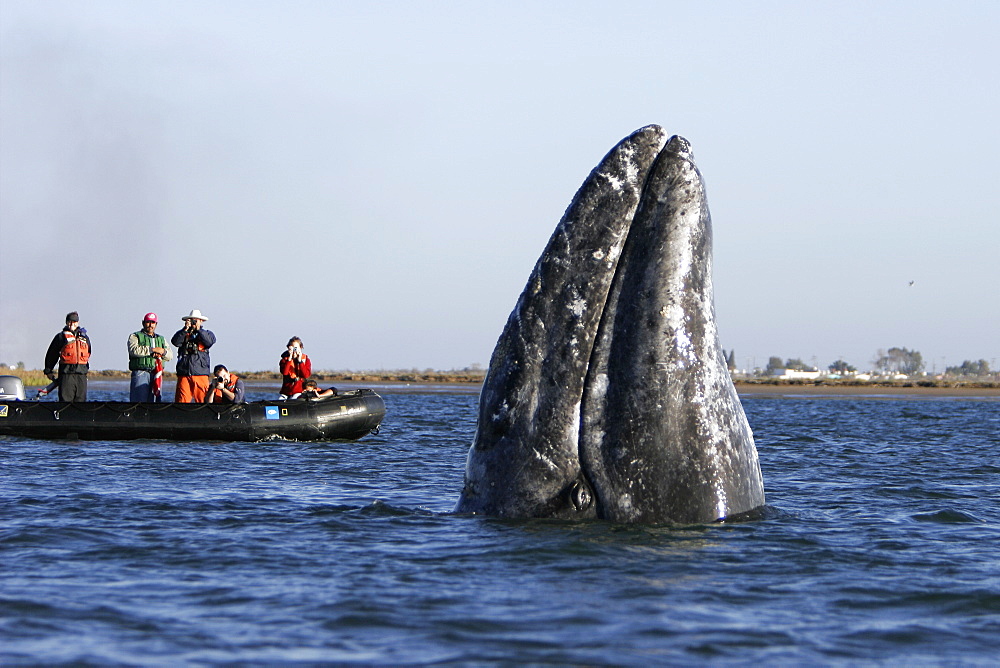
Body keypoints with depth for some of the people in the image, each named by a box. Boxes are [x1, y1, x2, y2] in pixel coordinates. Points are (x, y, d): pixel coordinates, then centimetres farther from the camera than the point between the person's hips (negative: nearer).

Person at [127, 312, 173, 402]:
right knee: (139, 400, -12)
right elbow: (133, 350, -12)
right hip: (140, 373, -5)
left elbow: (170, 356, 14)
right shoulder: (135, 336, 9)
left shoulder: (161, 339, 24)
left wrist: (163, 352, -10)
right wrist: (152, 350, -12)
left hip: (156, 375, 5)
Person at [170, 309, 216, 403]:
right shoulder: (183, 334, 15)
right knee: (182, 399, -6)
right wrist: (185, 329, -10)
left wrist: (199, 329, -7)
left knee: (202, 399, -7)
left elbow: (210, 342, -7)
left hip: (201, 373, -1)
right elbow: (175, 342, -4)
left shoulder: (206, 334, 15)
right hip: (184, 374, 1)